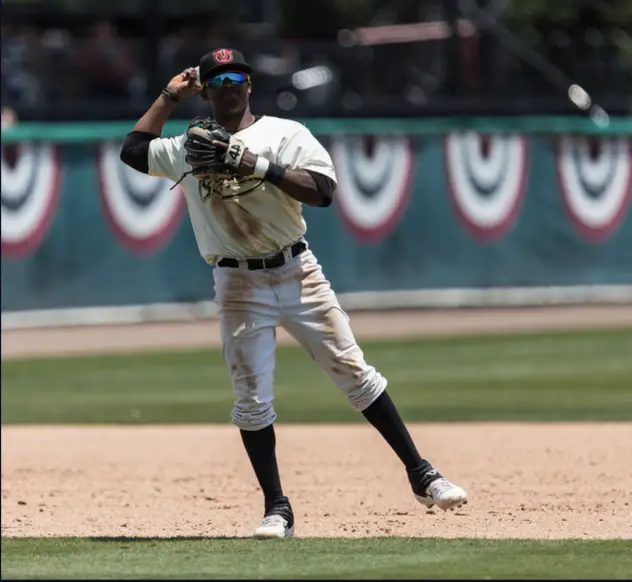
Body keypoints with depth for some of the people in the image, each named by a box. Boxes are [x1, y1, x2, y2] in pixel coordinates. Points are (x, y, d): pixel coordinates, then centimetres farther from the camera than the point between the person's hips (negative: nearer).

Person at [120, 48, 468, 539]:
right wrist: (170, 97, 11)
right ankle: (277, 509, 5)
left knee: (354, 374, -2)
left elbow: (323, 191, -11)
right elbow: (133, 151, 8)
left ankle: (421, 475, 2)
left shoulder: (285, 134, 1)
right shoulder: (189, 148, 10)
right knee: (252, 400, -2)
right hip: (238, 286, 1)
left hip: (297, 273, -1)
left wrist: (260, 167, -21)